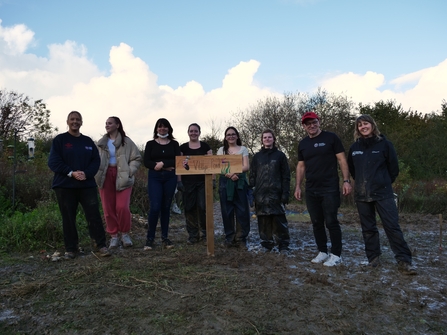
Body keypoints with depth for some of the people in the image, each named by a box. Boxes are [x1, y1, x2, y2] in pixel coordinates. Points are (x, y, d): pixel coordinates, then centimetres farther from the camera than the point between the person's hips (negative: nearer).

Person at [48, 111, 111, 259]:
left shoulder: (88, 141, 11)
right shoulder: (59, 140, 2)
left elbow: (96, 160, 6)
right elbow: (53, 162, -6)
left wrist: (86, 173, -12)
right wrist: (71, 173, -17)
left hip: (87, 184, 2)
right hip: (65, 185, -1)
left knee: (94, 214, -2)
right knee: (68, 217, 5)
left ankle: (101, 245, 6)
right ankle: (71, 248, 17)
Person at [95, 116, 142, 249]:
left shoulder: (127, 141, 1)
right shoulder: (101, 143, 13)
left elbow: (137, 158, 1)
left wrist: (129, 171, -10)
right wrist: (97, 172, -3)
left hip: (122, 177, -4)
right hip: (106, 176, 4)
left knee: (122, 207, -12)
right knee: (108, 209, 5)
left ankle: (125, 234, 11)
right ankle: (114, 236, 18)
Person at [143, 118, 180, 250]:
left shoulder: (174, 144, 10)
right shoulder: (150, 144, 7)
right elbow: (146, 162, -4)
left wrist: (163, 163, -15)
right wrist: (165, 166, -13)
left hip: (170, 178, 1)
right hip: (154, 177, -1)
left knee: (166, 207, 6)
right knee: (155, 207, -11)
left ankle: (165, 238, 15)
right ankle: (150, 238, 3)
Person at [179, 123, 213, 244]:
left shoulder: (205, 146, 8)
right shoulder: (183, 147, 7)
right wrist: (179, 181, -1)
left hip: (203, 181, 0)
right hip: (188, 182, 1)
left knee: (203, 207, -4)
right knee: (189, 207, 2)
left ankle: (205, 233, 13)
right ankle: (193, 235, 14)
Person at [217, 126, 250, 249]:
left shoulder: (243, 149, 11)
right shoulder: (221, 150, 13)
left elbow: (246, 166, 0)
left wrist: (234, 172, -16)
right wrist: (229, 174, -15)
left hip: (240, 182, -1)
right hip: (225, 182, 1)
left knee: (242, 210, -4)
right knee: (227, 211, 0)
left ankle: (241, 238, 3)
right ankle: (229, 238, 8)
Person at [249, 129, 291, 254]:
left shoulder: (280, 155, 7)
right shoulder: (257, 156, 12)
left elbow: (286, 176, 3)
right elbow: (252, 176, 11)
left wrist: (286, 193, -6)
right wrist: (251, 192, 2)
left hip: (276, 193, -2)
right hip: (260, 194, 2)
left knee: (279, 220, -2)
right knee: (263, 220, 3)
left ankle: (283, 245, 10)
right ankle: (267, 244, 15)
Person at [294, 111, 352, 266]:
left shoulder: (331, 137, -2)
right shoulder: (303, 144, 12)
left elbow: (342, 159, -4)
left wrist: (346, 180, -12)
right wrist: (298, 186, 10)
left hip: (330, 189, -5)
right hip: (311, 191, 5)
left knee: (331, 222, -3)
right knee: (316, 223, 9)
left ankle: (336, 255, 9)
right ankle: (322, 252, 21)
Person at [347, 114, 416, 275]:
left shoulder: (384, 143, -2)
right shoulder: (354, 147, 6)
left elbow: (393, 167, 3)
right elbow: (351, 168, 20)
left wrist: (384, 182, 9)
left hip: (383, 193, -3)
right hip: (362, 194, 3)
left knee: (392, 226, -5)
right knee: (368, 228, 9)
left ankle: (404, 261, 1)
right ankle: (373, 258, 19)